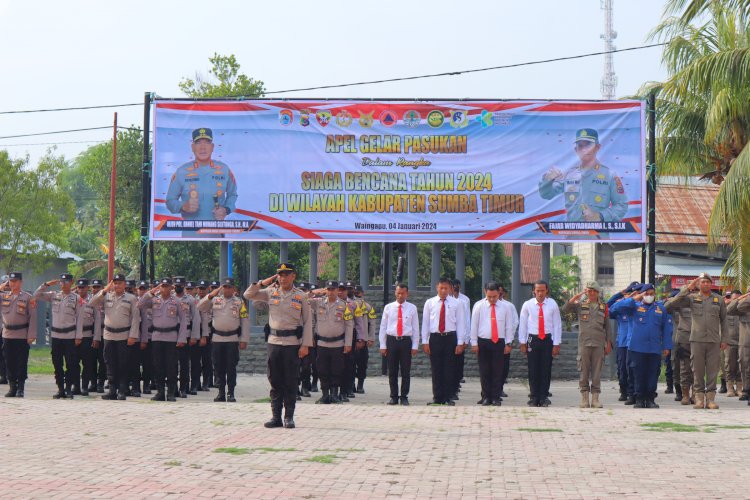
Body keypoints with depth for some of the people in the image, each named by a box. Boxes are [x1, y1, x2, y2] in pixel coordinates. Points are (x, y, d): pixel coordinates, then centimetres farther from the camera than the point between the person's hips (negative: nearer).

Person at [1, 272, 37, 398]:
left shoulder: (28, 297, -2)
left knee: (22, 363, 0)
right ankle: (12, 387, 15)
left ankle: (20, 388, 6)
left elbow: (33, 317, -4)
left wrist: (31, 336, -10)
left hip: (22, 336, -3)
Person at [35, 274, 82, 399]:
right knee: (57, 364, 6)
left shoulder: (76, 298, -1)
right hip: (55, 334, 4)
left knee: (70, 364, -2)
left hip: (70, 335, -3)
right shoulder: (53, 296, 8)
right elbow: (36, 295, 8)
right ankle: (60, 389, 12)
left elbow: (79, 318, -2)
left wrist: (78, 336, -7)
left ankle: (69, 388, 4)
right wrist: (46, 284, -3)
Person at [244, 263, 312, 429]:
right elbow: (248, 295, 9)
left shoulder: (300, 296, 1)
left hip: (293, 343, -2)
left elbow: (307, 321, 1)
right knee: (275, 382, 6)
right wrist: (262, 283, -4)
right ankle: (276, 417, 12)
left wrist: (305, 345, -6)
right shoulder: (270, 293, 7)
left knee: (290, 382, 1)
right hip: (274, 341, 2)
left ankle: (289, 417, 9)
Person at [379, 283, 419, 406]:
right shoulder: (388, 307, 7)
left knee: (406, 371, 1)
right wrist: (382, 345, 3)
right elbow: (383, 327, 9)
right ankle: (394, 397, 12)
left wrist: (415, 346, 0)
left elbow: (415, 328, 7)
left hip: (406, 341, -1)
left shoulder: (412, 308, 6)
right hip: (391, 341, 1)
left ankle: (404, 397, 8)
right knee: (392, 371, 4)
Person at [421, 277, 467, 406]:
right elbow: (425, 323, 7)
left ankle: (448, 398, 6)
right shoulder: (429, 303, 8)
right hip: (435, 338, 1)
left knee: (449, 369, 0)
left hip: (450, 338, -1)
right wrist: (425, 341, 0)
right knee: (436, 369, 2)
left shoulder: (456, 303, 5)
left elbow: (460, 323, 3)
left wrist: (460, 343, -4)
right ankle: (437, 398, 8)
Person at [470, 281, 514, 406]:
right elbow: (474, 325, 3)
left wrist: (508, 343, 3)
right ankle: (486, 397, 10)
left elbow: (509, 326, 7)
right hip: (483, 342, 0)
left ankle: (496, 398, 7)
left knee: (498, 371, 1)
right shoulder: (479, 306, 1)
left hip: (499, 342, 0)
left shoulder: (505, 307, 4)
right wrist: (474, 343, 0)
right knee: (484, 371, 3)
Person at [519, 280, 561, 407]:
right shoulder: (527, 305, 2)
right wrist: (522, 343, 3)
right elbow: (522, 324, 6)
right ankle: (534, 398, 8)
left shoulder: (552, 305, 1)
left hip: (547, 340, 0)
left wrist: (556, 344, -2)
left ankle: (544, 398, 8)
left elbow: (557, 325, 3)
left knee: (546, 370, 1)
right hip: (532, 339, 0)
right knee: (533, 370, 1)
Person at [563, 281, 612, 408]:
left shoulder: (603, 307, 10)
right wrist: (578, 295, -12)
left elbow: (607, 326, 14)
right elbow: (565, 309, -9)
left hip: (599, 344, 1)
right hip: (584, 343, -1)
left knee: (597, 372, 2)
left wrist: (608, 344, 9)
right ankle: (584, 398, 5)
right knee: (584, 372, 0)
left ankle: (595, 398, 6)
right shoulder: (580, 305, 6)